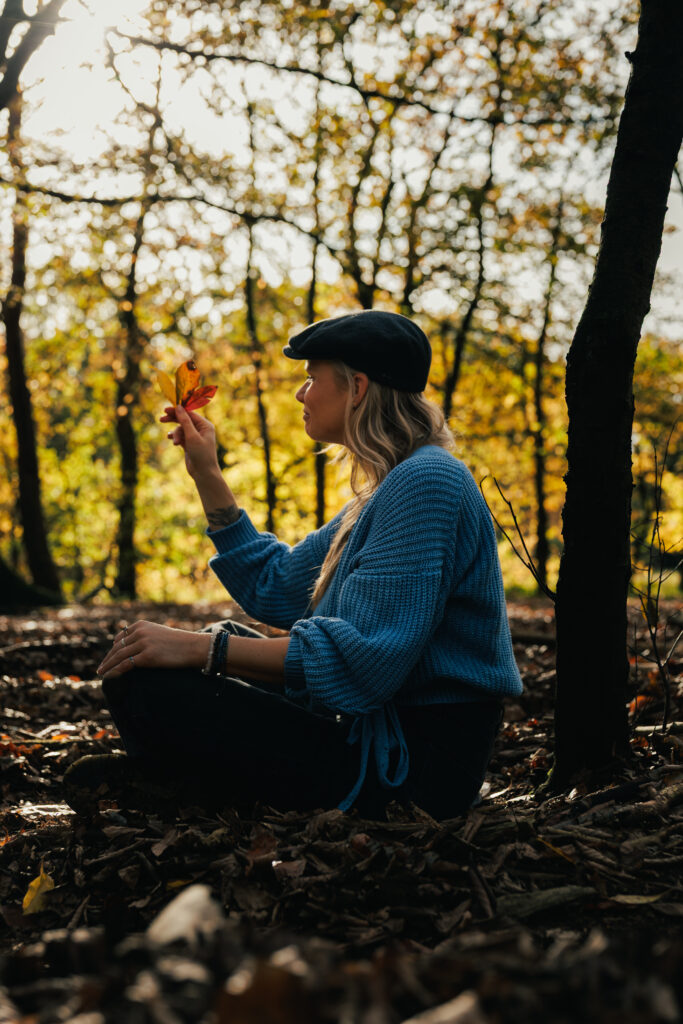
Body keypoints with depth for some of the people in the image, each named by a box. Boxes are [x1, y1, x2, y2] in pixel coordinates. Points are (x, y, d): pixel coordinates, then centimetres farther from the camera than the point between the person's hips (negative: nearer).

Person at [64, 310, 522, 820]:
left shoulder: (426, 481, -18)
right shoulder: (390, 489, 15)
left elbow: (364, 657, -27)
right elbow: (274, 589, 19)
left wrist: (202, 648, -23)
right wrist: (207, 475, 17)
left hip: (411, 767, -11)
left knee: (143, 686, -17)